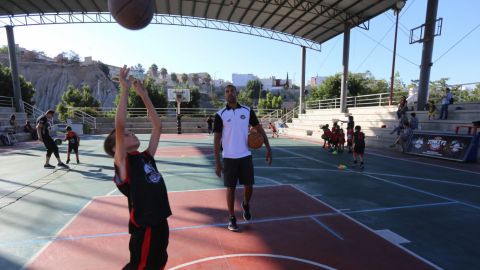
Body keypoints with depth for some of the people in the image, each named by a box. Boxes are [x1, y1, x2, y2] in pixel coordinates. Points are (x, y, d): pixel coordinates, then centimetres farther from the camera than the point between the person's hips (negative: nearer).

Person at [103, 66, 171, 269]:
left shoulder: (145, 157, 6)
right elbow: (119, 125, -27)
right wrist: (125, 89, -21)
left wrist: (144, 96, 8)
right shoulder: (123, 163, -12)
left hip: (160, 223, 7)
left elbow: (157, 126, 10)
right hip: (144, 228, -7)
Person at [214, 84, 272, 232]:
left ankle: (246, 205, 40)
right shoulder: (220, 115, -4)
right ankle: (232, 218, 22)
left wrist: (268, 149, -3)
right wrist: (217, 162, -6)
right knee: (230, 188, 5)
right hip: (229, 158, -2)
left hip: (246, 156, 2)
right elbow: (216, 139, -3)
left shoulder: (248, 111, 2)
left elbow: (259, 129, 6)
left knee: (249, 186, 8)